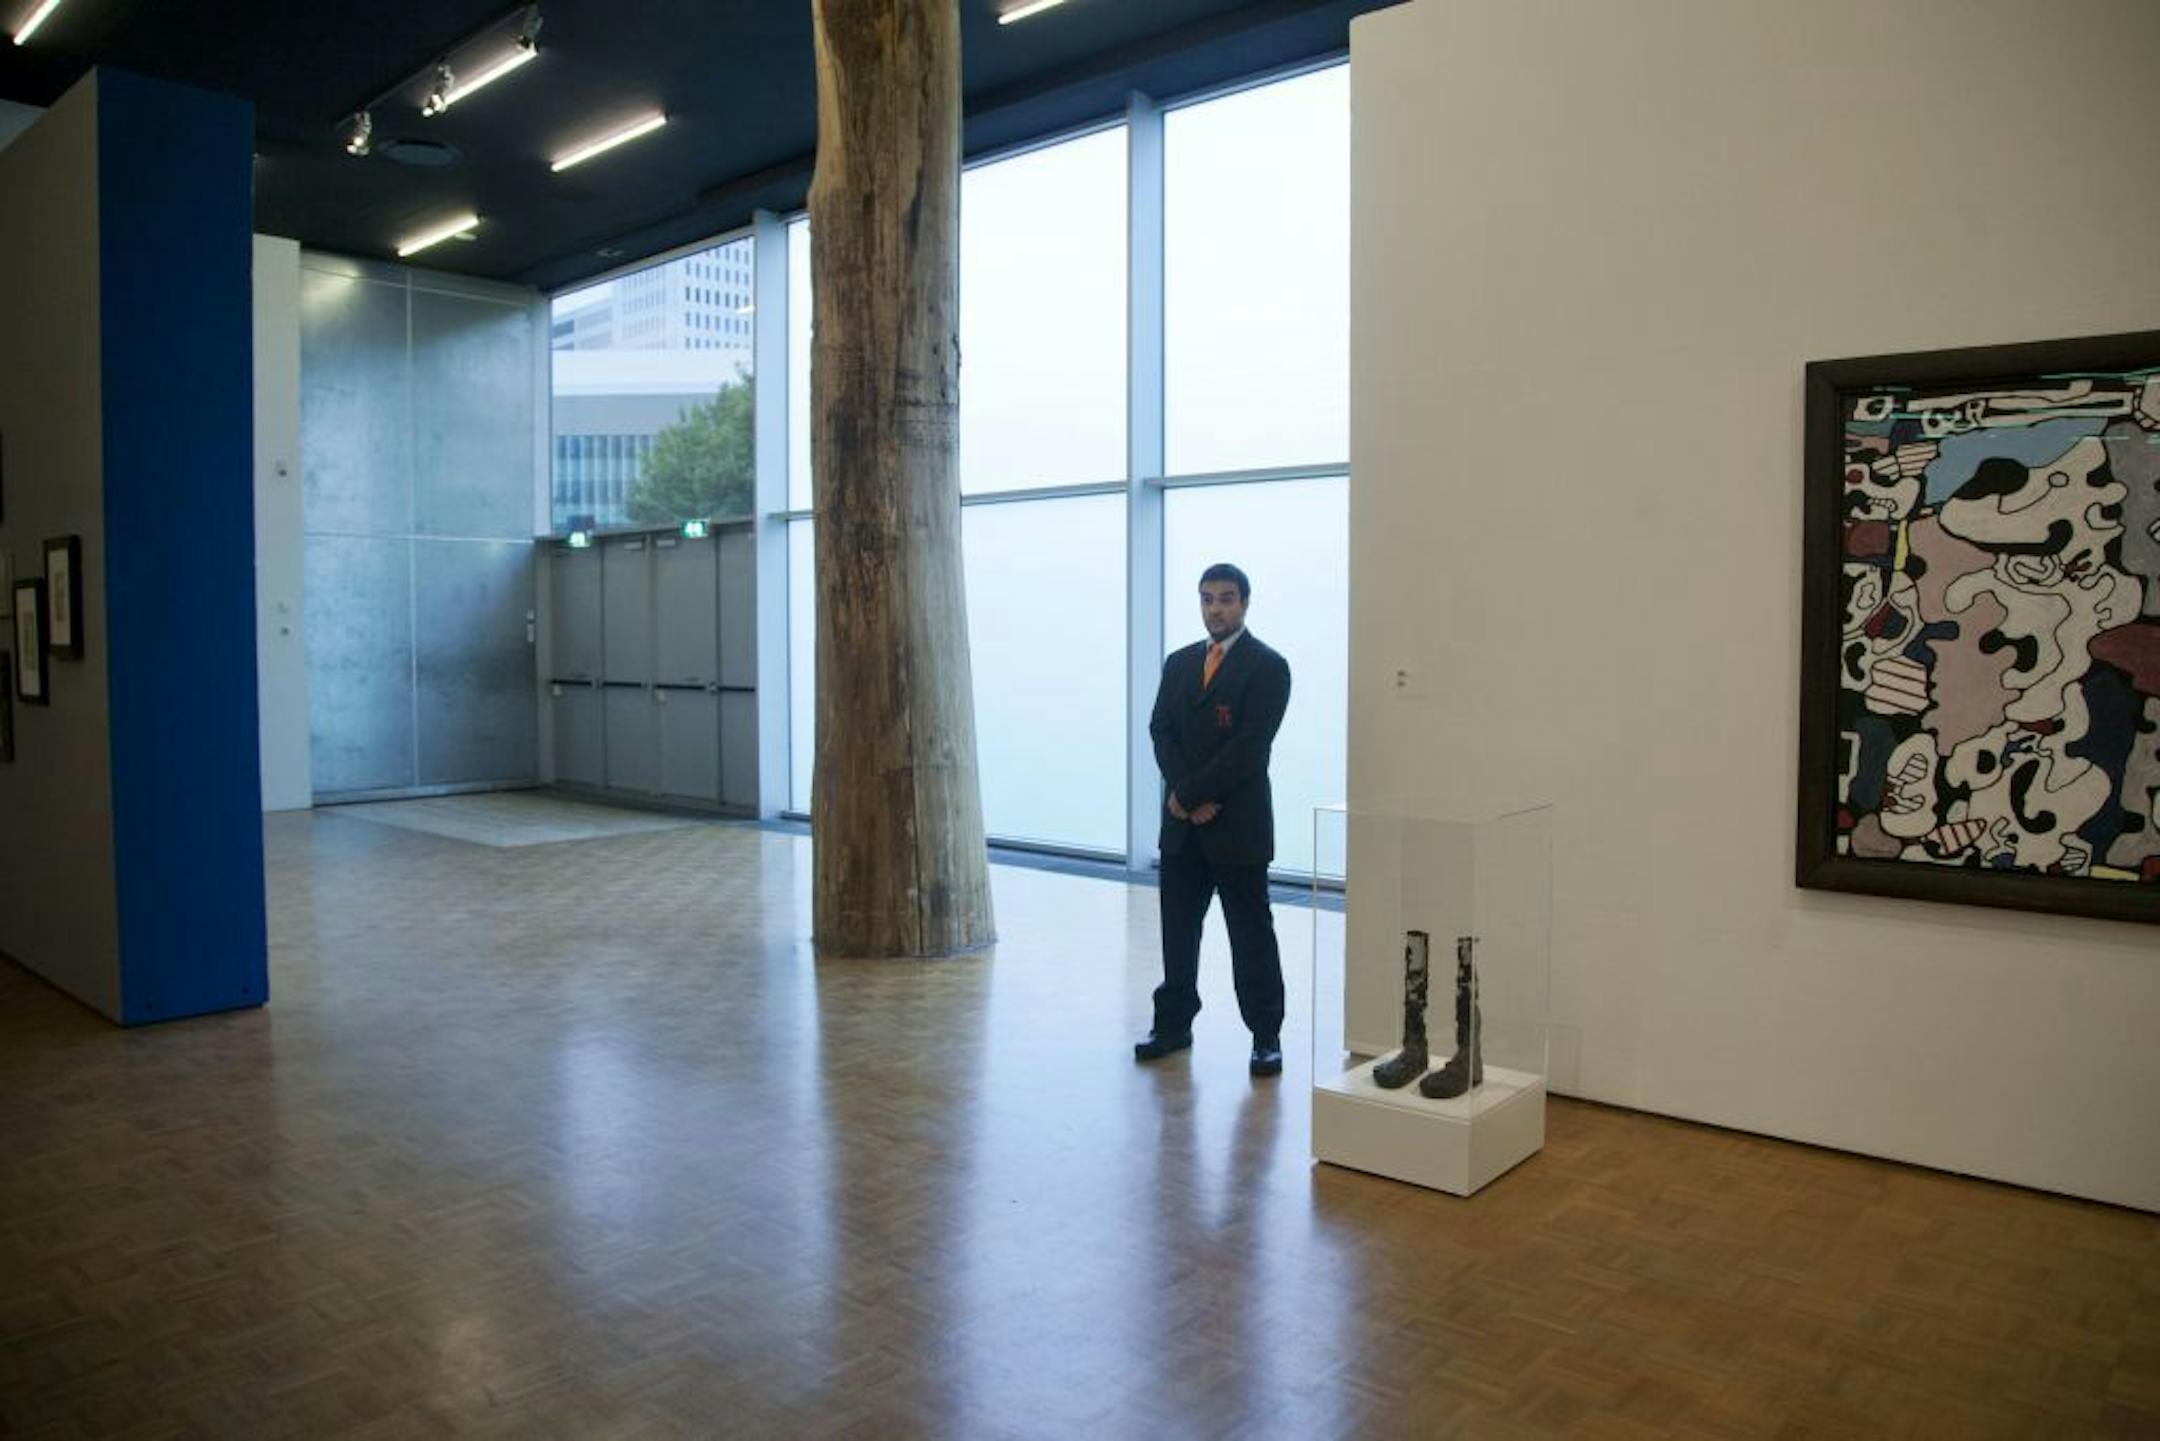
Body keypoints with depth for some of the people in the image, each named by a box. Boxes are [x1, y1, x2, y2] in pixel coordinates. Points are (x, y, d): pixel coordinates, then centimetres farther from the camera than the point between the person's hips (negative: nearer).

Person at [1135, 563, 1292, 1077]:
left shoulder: (1268, 667, -7)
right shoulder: (1179, 663, 12)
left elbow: (1249, 745, -15)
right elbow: (1161, 731, 5)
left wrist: (1190, 794, -14)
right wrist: (1187, 796, -10)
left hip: (1238, 825, -5)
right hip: (1182, 823, 6)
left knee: (1251, 934, 3)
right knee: (1177, 928, 12)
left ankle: (1266, 1036, 13)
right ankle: (1174, 1024, 24)